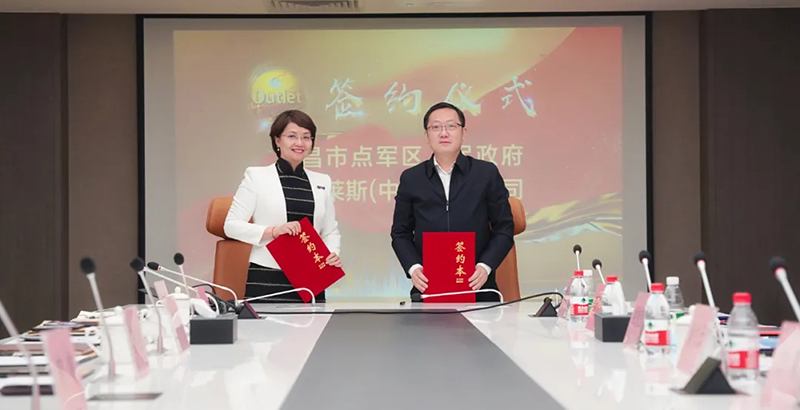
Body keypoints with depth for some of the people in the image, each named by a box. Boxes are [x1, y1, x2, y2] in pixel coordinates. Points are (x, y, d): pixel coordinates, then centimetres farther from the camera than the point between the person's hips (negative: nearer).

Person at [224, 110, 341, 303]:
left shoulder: (322, 181, 13)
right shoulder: (257, 176, 2)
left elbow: (330, 230, 17)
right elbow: (232, 225, -2)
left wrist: (333, 254, -4)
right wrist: (274, 231, -15)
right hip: (266, 279, -3)